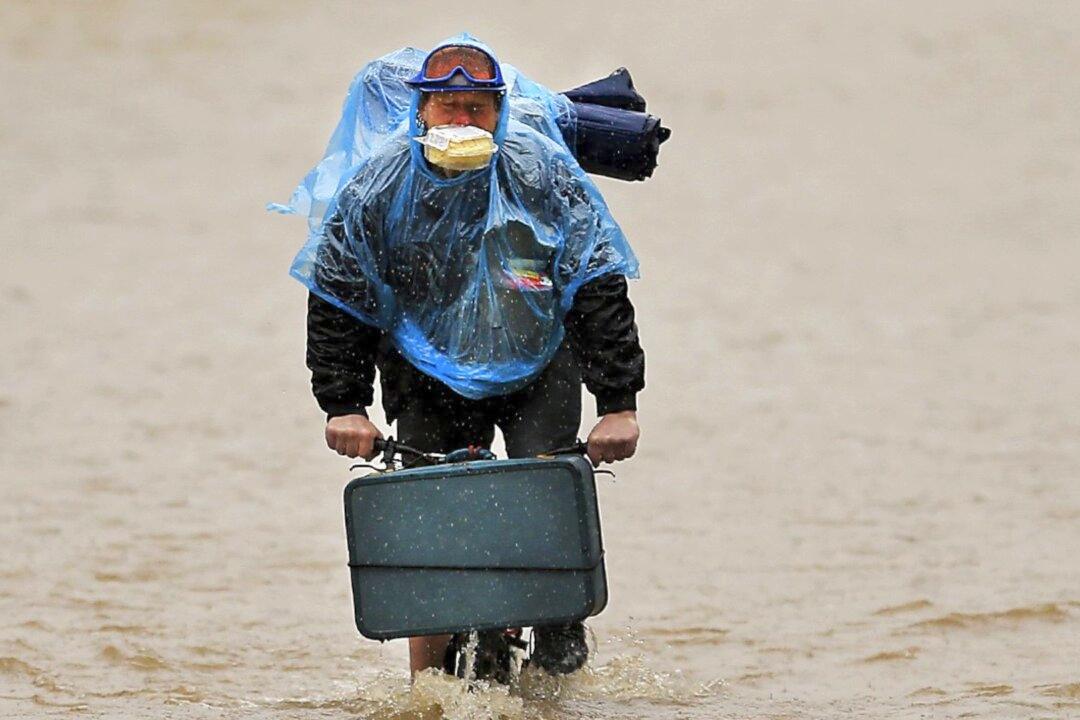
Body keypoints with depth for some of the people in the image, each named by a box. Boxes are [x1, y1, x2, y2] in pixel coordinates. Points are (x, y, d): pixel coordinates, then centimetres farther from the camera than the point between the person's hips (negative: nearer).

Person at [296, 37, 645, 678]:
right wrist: (345, 405, -12)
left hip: (537, 366, -1)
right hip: (428, 372, 1)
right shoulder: (381, 186, -14)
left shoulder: (542, 174, -18)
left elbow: (599, 289, -15)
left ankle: (562, 632, 2)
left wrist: (619, 404, -20)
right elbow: (336, 302, -4)